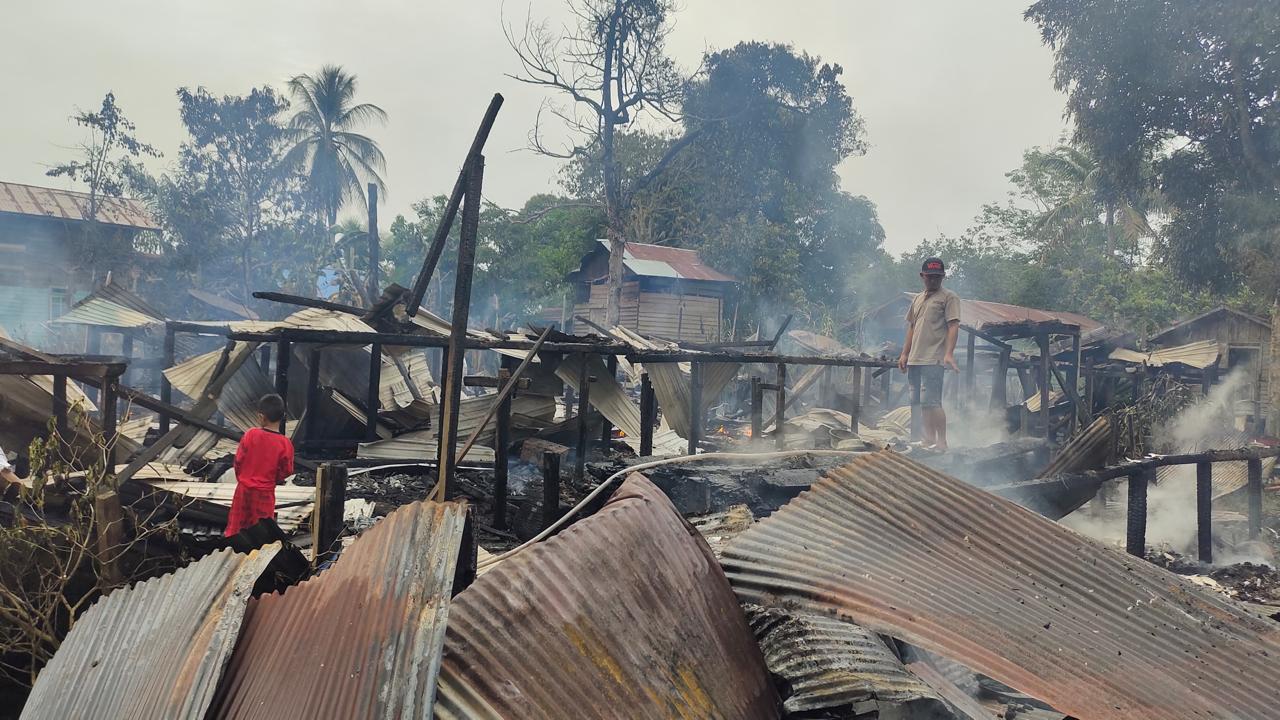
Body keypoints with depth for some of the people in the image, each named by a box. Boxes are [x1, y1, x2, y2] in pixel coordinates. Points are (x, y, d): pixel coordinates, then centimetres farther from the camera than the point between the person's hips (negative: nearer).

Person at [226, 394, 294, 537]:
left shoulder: (251, 434, -14)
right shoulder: (285, 444, -17)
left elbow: (238, 461, -4)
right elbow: (285, 472, -8)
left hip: (244, 489, 2)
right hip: (265, 493, -2)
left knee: (235, 526, 18)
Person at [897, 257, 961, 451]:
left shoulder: (949, 297, -2)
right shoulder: (918, 299, 21)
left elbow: (953, 326, -11)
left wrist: (949, 353, -22)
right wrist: (904, 354, 19)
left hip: (933, 360, -8)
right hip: (915, 360, 8)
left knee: (931, 402, -13)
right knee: (921, 403, 9)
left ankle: (941, 442, -7)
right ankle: (929, 440, 18)